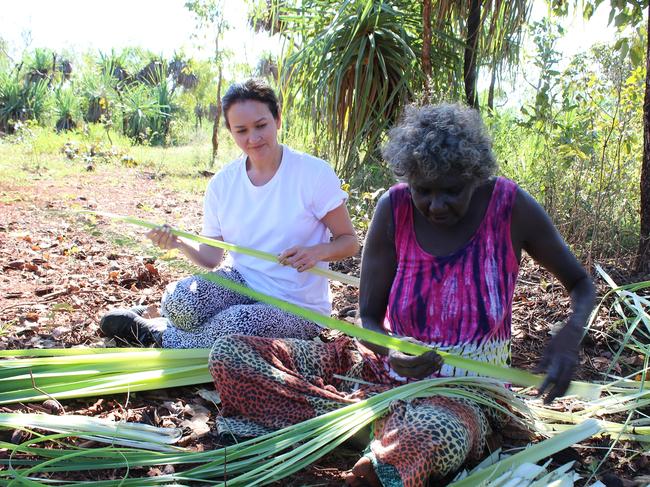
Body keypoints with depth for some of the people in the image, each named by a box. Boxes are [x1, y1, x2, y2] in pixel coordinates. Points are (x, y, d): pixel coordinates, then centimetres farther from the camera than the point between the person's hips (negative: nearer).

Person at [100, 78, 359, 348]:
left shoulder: (314, 173, -12)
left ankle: (157, 331, -4)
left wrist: (317, 251, -26)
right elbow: (211, 257, 4)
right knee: (179, 299, -30)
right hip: (241, 282, 3)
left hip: (297, 308, -2)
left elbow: (349, 241, -5)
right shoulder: (222, 184, 1)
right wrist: (180, 243, -16)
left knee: (235, 324, -33)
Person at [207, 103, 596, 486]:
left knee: (435, 436, -44)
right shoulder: (394, 209, -10)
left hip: (465, 390, -3)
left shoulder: (511, 207, -14)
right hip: (386, 368, 4)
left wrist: (571, 334, -23)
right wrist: (393, 353, -28)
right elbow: (369, 317, -4)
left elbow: (581, 285, 0)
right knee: (228, 354, -11)